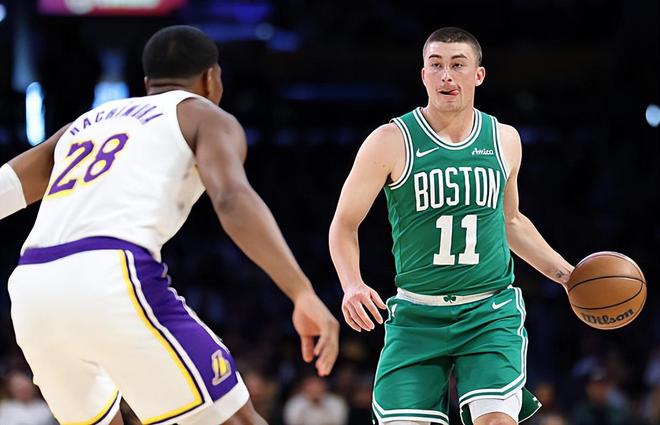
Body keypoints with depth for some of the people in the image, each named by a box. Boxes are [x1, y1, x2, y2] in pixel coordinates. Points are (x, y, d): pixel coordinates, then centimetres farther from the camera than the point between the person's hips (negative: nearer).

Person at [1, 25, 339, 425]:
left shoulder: (85, 123, 33)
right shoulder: (205, 117, 14)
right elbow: (233, 199, -7)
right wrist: (304, 294, -18)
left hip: (32, 293, 6)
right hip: (113, 282, -6)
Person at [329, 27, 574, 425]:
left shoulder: (504, 139, 7)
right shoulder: (392, 142, -5)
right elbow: (345, 224, 0)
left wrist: (566, 273, 16)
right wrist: (352, 286, -17)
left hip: (491, 313, 1)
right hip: (417, 317, -1)